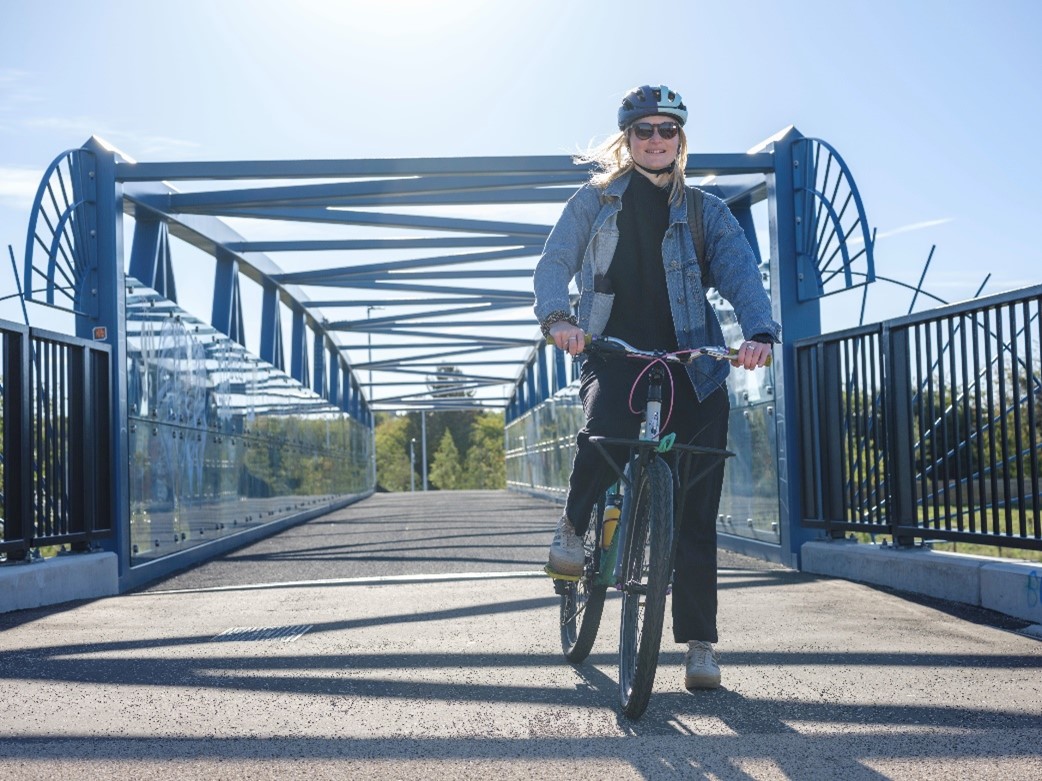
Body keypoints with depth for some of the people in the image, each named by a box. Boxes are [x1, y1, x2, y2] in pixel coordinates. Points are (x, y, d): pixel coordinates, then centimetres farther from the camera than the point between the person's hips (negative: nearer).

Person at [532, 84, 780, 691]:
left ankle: (700, 641, 5)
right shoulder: (596, 200, 13)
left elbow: (742, 274, -1)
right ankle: (574, 524, 0)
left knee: (696, 507, -4)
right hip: (613, 349, -1)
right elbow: (555, 262, 4)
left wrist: (760, 332, -23)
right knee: (606, 433, -34)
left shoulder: (707, 213, 13)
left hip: (691, 357, 1)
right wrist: (557, 317, -19)